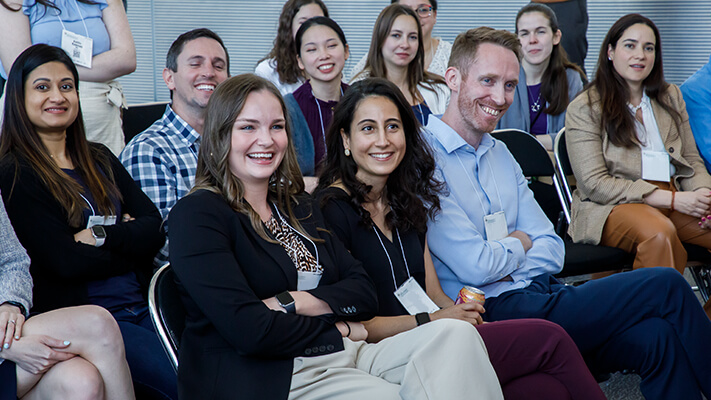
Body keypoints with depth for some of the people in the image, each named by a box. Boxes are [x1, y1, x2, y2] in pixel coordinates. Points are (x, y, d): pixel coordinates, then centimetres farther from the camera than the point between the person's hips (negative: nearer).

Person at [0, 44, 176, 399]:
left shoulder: (99, 159, 19)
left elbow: (155, 230, 8)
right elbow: (66, 261, -11)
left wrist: (103, 236, -8)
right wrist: (129, 241, 2)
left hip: (141, 303, 6)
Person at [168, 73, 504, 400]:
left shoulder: (298, 206, 21)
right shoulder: (196, 215, -4)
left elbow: (363, 293, 11)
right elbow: (248, 331, -15)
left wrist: (292, 302, -8)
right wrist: (337, 328, -2)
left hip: (344, 356, 8)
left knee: (456, 334, -17)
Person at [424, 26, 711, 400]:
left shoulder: (499, 153, 19)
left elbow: (551, 249, 12)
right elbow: (475, 266, -17)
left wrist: (501, 268, -8)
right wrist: (520, 244, 4)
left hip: (539, 293, 8)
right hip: (493, 312, -7)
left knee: (656, 338, -19)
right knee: (665, 286, -13)